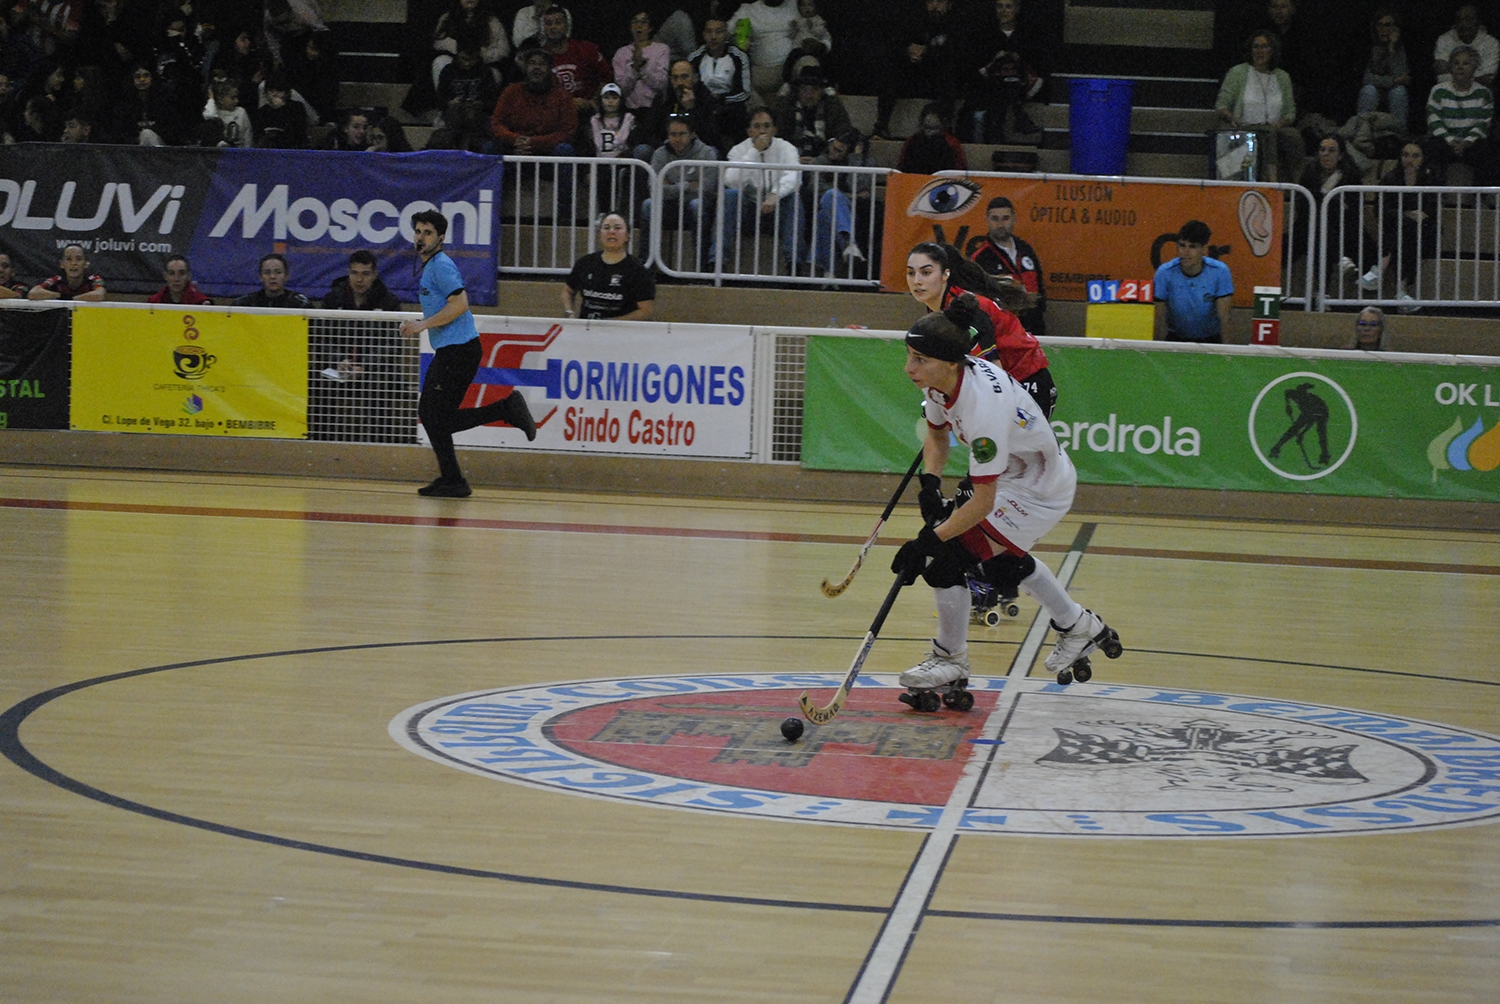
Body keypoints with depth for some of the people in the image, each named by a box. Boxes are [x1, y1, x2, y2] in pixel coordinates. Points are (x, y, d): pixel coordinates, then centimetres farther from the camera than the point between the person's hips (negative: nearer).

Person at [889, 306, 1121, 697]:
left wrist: (929, 540, -32)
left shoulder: (982, 406, -38)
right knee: (999, 559, 30)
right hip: (1012, 475, 10)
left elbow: (983, 503, -34)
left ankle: (950, 661, 7)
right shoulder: (940, 380, -12)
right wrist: (930, 482, -7)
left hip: (1039, 493, -10)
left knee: (946, 557, -13)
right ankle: (1079, 628, 49)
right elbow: (937, 433, 10)